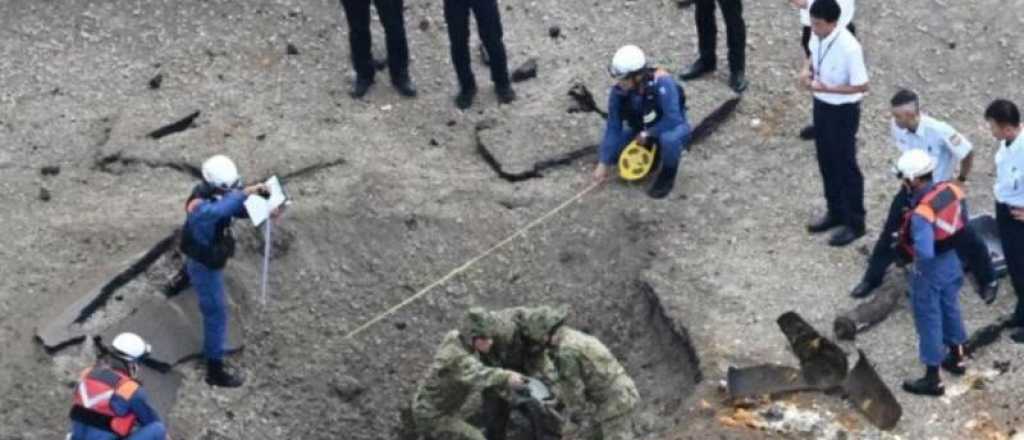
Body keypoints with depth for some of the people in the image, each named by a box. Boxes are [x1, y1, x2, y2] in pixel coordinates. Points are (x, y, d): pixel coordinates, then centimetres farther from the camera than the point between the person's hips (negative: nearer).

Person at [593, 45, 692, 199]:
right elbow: (613, 128, -13)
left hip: (672, 127, -5)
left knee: (669, 139, -40)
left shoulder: (662, 84, -35)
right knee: (606, 151, -8)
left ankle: (668, 174, -8)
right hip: (641, 131, 5)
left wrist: (647, 134, -25)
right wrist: (603, 163, -14)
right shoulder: (618, 92, -20)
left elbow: (673, 120, -34)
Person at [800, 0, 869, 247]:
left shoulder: (849, 48, -32)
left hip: (843, 111, -8)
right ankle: (836, 212, 39)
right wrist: (807, 69, -9)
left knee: (845, 165, 6)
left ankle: (855, 223, 22)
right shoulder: (817, 36, -9)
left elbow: (861, 86, -24)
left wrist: (826, 88, -27)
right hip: (821, 105, 8)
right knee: (826, 161, 21)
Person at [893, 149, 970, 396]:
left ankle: (932, 379, 21)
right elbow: (963, 221, 4)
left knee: (929, 322, 9)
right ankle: (955, 357, 48)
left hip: (931, 271, -7)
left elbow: (924, 253, -38)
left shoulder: (921, 214, -35)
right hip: (953, 262, 7)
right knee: (950, 308, 28)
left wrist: (906, 248, -19)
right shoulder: (951, 190, -12)